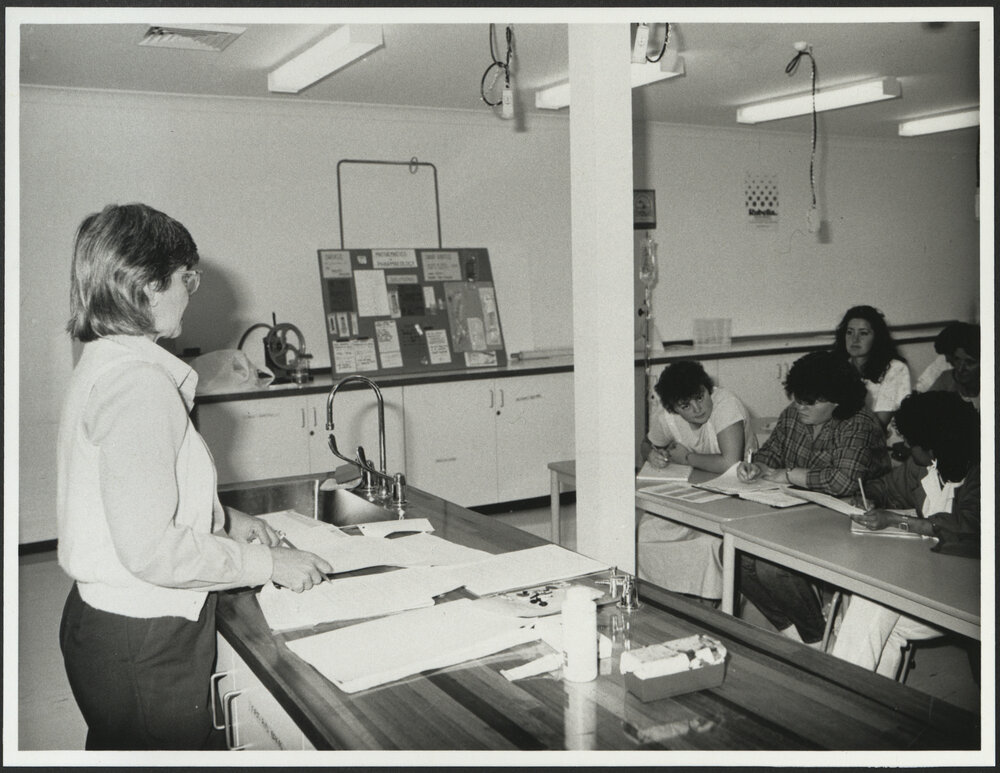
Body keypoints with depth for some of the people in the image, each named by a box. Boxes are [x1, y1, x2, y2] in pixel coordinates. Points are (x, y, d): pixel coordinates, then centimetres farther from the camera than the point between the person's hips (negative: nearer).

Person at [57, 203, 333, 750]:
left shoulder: (103, 364, 7)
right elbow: (152, 550, -27)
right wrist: (268, 564, -17)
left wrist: (221, 518, 12)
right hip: (143, 647, -10)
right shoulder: (138, 383, -24)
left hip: (104, 618, 10)